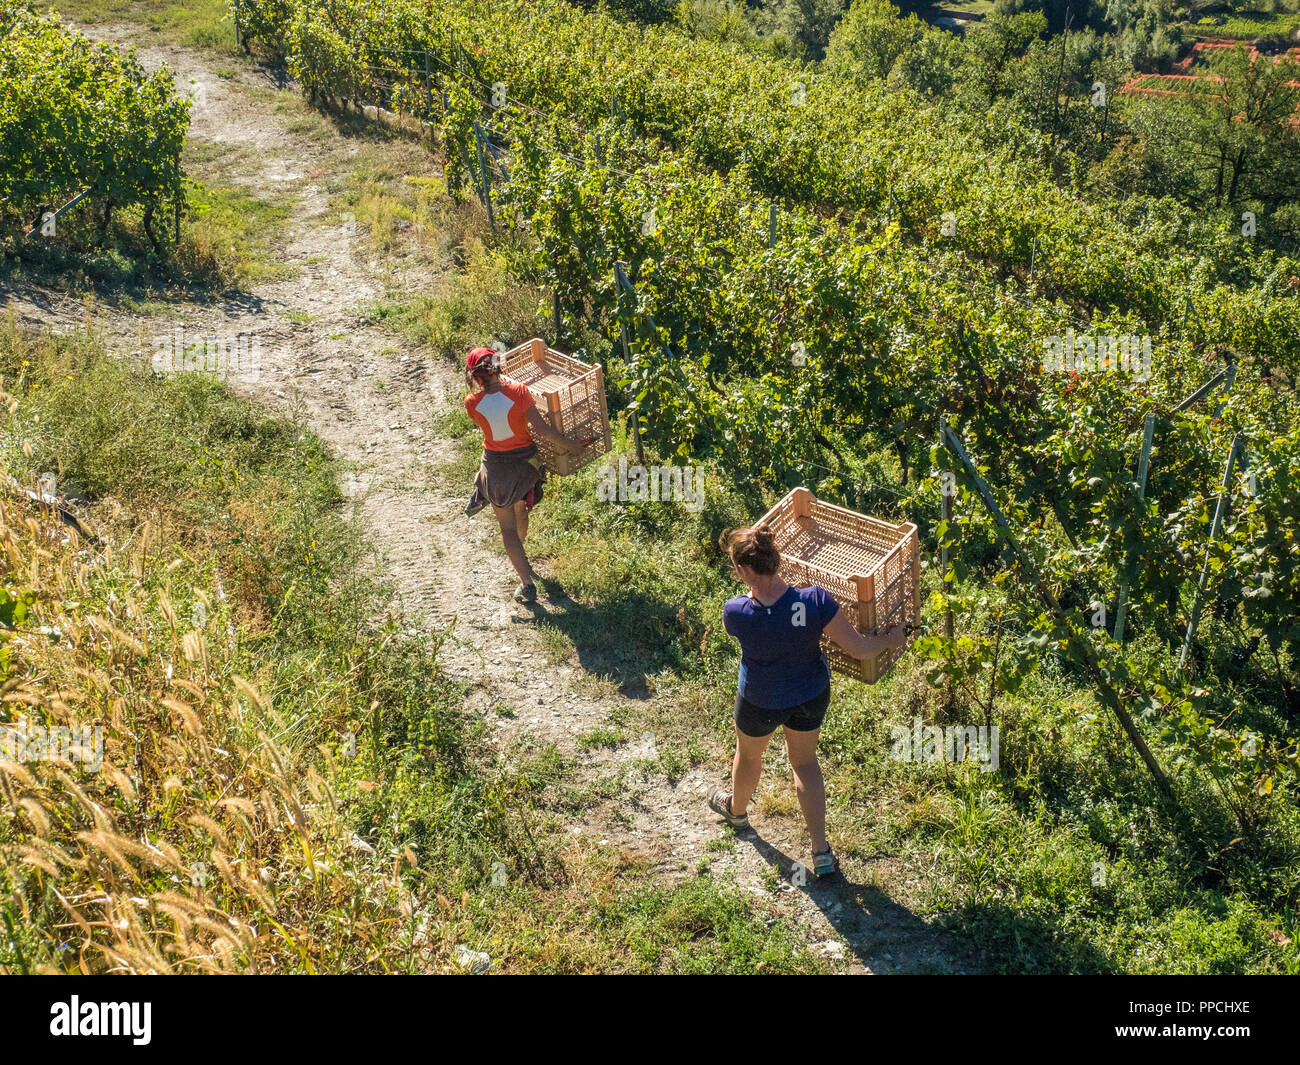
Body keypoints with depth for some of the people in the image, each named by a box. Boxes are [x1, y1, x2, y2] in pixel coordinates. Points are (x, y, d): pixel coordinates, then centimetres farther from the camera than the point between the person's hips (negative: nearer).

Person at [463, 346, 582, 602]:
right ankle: (519, 555, 56)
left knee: (508, 526, 11)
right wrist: (572, 446, -8)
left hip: (496, 465, -2)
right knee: (520, 512, 29)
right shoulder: (517, 392, -20)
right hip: (525, 460, 2)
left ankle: (527, 583, 6)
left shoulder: (473, 403, -18)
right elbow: (543, 430, -20)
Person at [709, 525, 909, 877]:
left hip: (760, 703, -1)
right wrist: (892, 639, -3)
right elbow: (859, 648, -24)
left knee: (749, 755, 31)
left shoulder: (735, 613, -33)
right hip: (812, 697, 1)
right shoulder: (815, 601, -32)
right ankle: (821, 851, 32)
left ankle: (736, 809, 61)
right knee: (804, 761, 27)